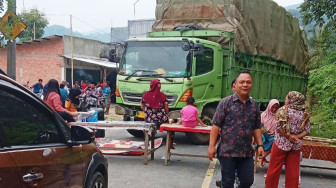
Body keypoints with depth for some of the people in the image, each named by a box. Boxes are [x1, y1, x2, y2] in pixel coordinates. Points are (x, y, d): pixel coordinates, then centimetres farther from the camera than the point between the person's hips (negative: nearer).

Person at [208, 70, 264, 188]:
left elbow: (256, 127, 14)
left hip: (247, 152, 4)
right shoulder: (226, 102, -6)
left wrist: (260, 145, 5)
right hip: (227, 151, -4)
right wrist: (212, 146, -12)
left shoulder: (254, 105, 8)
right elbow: (216, 125, -7)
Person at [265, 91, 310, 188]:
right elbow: (307, 130, 0)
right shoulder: (305, 113, 3)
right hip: (296, 145, 4)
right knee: (293, 171, 10)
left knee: (274, 169, 6)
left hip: (281, 143, -4)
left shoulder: (283, 110, -9)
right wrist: (297, 137, -9)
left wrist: (289, 136, -11)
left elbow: (280, 128, -16)